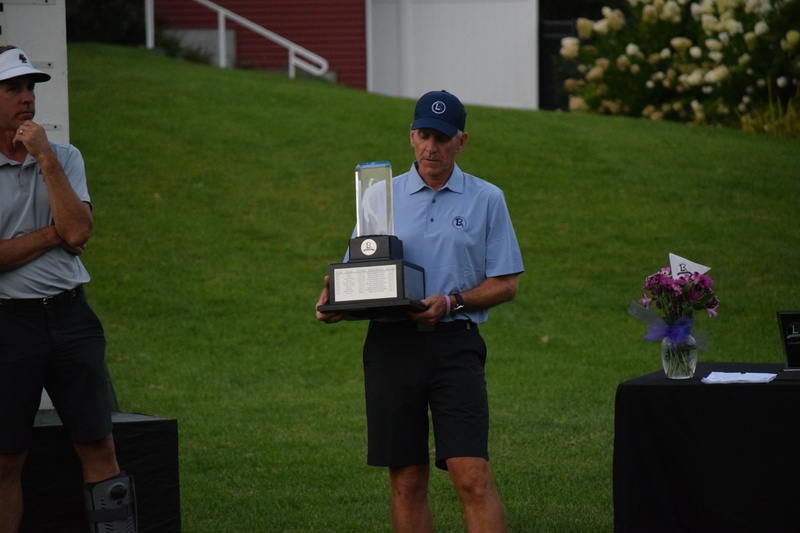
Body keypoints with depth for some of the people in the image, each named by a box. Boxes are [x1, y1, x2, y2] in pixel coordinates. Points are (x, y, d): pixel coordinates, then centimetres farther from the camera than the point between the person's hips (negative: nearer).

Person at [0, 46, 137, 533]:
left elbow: (78, 232, -5)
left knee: (99, 446, 2)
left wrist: (46, 158, -8)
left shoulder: (65, 159, 11)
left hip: (71, 315, 4)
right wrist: (54, 235, -7)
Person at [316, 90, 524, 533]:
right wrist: (335, 301, -9)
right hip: (390, 343, 2)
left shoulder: (486, 200, 7)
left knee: (472, 476, -13)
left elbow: (506, 282, 4)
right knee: (406, 481, 4)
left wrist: (450, 303, -12)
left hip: (454, 344, -2)